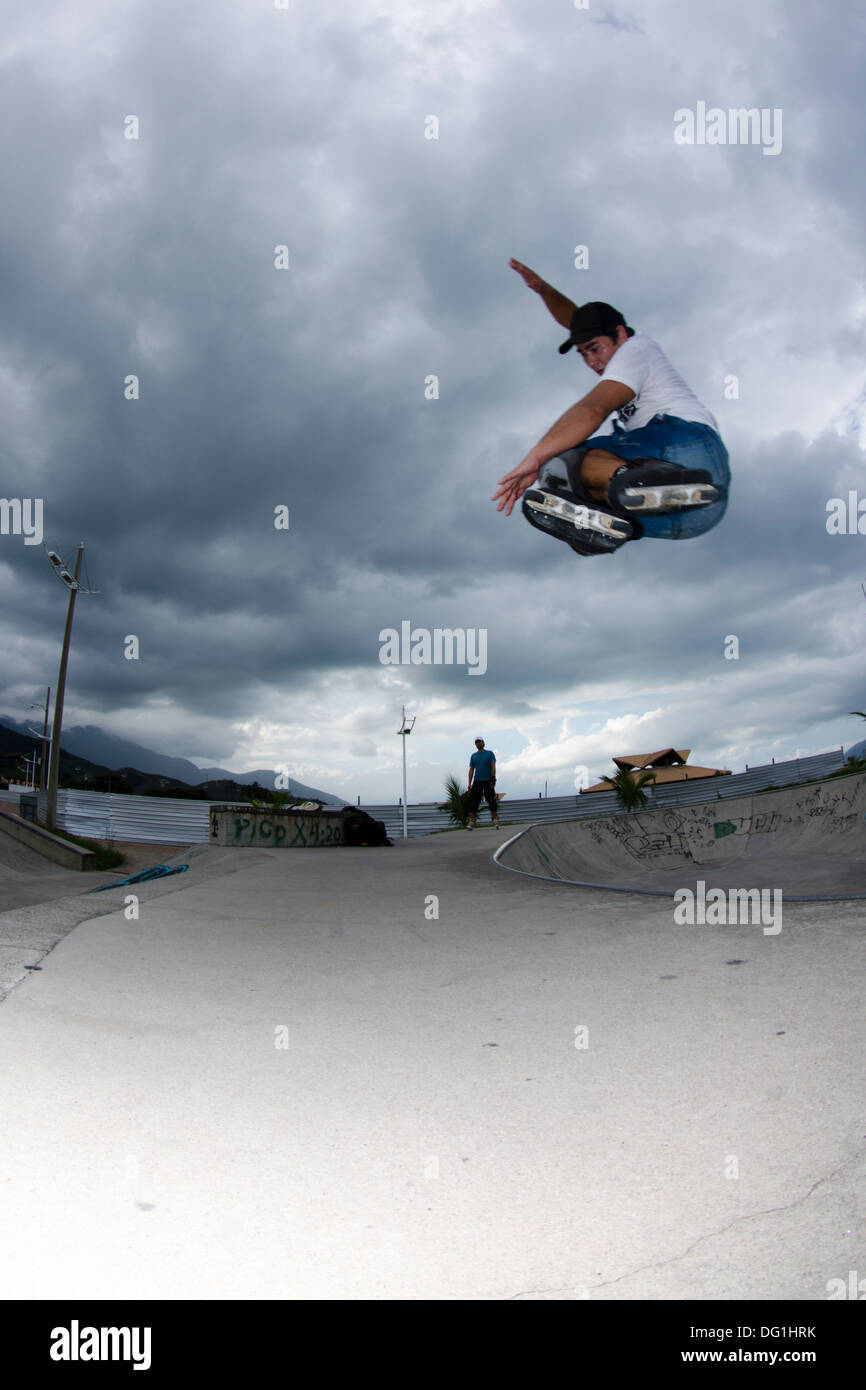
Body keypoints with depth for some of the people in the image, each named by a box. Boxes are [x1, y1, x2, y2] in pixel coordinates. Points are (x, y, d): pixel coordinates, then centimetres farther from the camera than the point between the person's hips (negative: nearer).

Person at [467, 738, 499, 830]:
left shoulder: (490, 753, 5)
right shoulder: (473, 756, 13)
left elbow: (493, 767, -2)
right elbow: (471, 770, 12)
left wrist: (493, 779, -13)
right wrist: (469, 783, 4)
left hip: (488, 781, -2)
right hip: (477, 781, 2)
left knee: (491, 801, -1)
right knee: (473, 802, -6)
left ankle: (495, 820, 10)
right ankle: (471, 823, -8)